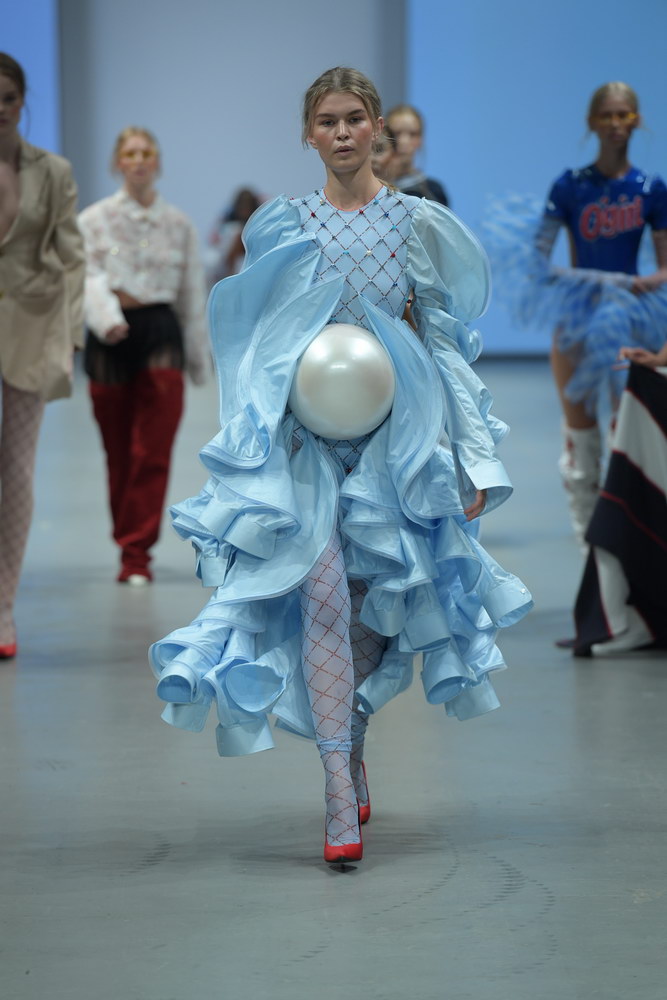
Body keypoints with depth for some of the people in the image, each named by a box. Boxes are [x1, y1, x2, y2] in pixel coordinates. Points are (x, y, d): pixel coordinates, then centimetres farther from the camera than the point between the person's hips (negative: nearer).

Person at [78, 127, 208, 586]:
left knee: (153, 452, -8)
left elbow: (193, 293, 13)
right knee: (118, 453, 7)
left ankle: (137, 553, -6)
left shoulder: (179, 224, 9)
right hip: (110, 338, 0)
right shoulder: (95, 219, 4)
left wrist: (198, 358, 14)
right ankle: (131, 545, 22)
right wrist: (107, 319, -29)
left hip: (161, 333, 0)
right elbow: (90, 276, -9)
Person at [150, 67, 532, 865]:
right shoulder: (284, 226, 4)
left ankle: (350, 746, 29)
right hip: (304, 437, -1)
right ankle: (340, 796, -13)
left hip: (394, 437, 1)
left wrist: (475, 453, -1)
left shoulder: (417, 222, 2)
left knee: (371, 600, 7)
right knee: (322, 598, -12)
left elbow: (445, 335, 3)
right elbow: (262, 338, 11)